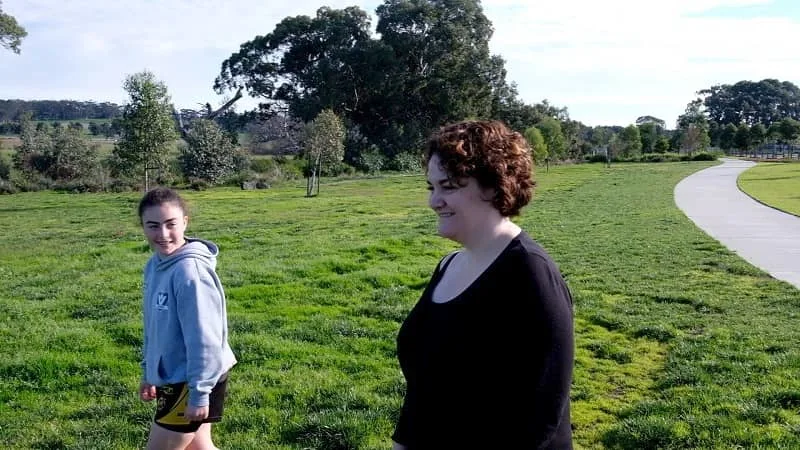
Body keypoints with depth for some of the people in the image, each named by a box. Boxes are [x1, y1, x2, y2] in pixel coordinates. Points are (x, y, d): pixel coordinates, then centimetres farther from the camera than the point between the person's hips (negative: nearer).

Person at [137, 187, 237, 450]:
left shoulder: (190, 269, -24)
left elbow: (204, 338, -24)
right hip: (173, 378, 9)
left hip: (192, 382, -9)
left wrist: (199, 393, -21)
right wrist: (149, 372, 18)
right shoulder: (155, 265, 4)